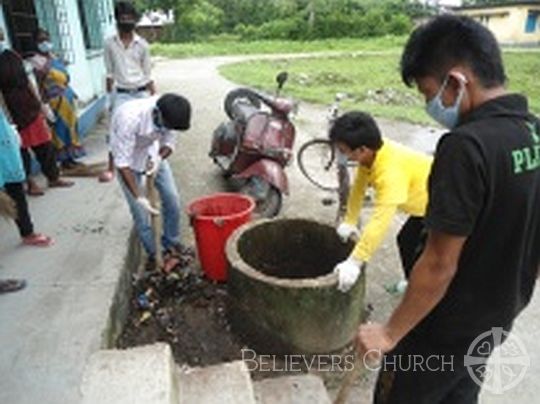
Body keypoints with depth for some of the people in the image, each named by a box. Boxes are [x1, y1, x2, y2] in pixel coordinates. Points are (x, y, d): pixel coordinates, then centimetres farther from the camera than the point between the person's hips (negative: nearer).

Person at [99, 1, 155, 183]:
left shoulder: (142, 45, -1)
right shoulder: (110, 43, 0)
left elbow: (147, 75, 4)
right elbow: (110, 74, 4)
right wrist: (109, 98, 3)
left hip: (141, 93, 1)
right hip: (121, 94, 0)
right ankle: (111, 168, 4)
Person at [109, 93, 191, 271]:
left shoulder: (167, 114, -25)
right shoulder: (129, 118, -40)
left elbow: (168, 142, -9)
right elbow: (123, 162, -34)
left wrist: (160, 158, -32)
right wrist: (139, 197, -36)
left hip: (152, 152, 5)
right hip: (128, 158, -4)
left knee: (171, 198, 2)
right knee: (140, 211, -4)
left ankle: (172, 244, 23)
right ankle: (152, 254, 16)